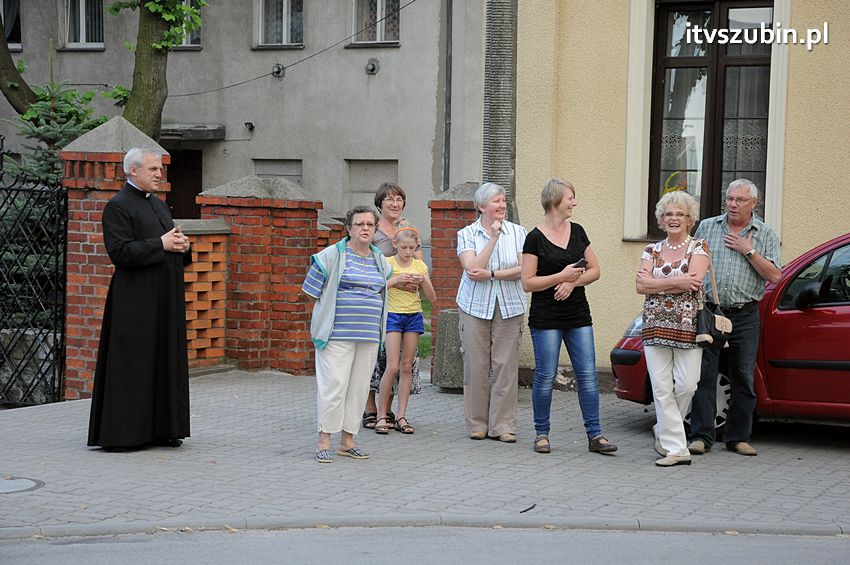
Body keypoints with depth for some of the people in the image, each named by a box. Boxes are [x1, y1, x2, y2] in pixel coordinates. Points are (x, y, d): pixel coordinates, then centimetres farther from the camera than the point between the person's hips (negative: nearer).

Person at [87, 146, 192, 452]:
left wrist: (182, 245, 0)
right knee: (131, 365, -7)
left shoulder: (160, 205, 18)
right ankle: (118, 434, -2)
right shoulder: (118, 206, -8)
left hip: (165, 300, 8)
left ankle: (161, 429, 16)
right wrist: (161, 244, -17)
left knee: (166, 362, 9)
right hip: (135, 301, -8)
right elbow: (120, 252, -18)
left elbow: (173, 248, 23)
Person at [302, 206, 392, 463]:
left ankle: (347, 441, 17)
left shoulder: (380, 260, 14)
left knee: (359, 387, 8)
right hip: (337, 333, -6)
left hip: (369, 335, 6)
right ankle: (323, 441, -3)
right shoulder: (332, 255, -4)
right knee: (333, 385, -9)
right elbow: (315, 294, -2)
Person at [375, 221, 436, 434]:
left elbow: (432, 298, 6)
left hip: (414, 316, 4)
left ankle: (401, 416, 7)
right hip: (393, 315, -4)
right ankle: (381, 415, 0)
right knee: (393, 367, -10)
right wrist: (396, 279, -21)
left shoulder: (420, 266, 6)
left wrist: (424, 281, -11)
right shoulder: (387, 263, -3)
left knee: (407, 367, 4)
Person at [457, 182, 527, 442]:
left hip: (509, 307, 1)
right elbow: (473, 269, -12)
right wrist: (493, 238, -15)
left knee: (505, 365, -3)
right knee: (476, 365, 0)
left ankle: (503, 425, 3)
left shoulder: (517, 232, 6)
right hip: (475, 306, 0)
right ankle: (477, 424, 10)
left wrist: (492, 274, -12)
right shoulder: (467, 234, 2)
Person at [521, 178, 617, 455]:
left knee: (588, 374, 0)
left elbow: (594, 270, 11)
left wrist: (573, 282, -8)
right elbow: (528, 283, -8)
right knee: (545, 376, 0)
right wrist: (562, 276, -17)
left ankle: (594, 435, 4)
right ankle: (542, 433, 13)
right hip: (546, 318, -4)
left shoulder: (577, 232, 9)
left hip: (578, 315, 4)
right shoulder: (535, 238, -6)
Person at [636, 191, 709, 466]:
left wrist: (654, 281, -10)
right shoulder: (652, 250, 13)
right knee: (662, 388, -4)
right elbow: (640, 286, -1)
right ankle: (676, 449, 0)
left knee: (687, 385, -7)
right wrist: (677, 282, -11)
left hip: (687, 326, -3)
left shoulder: (698, 248, 3)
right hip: (655, 326, 3)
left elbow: (694, 281, -14)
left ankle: (664, 431, 20)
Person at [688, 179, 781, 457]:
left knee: (744, 379, 4)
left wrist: (748, 251, -9)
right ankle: (702, 437, 0)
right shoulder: (707, 227, 11)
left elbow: (774, 275, -3)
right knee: (704, 375, -4)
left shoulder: (765, 235, 7)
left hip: (745, 316, 0)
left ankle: (738, 437, 14)